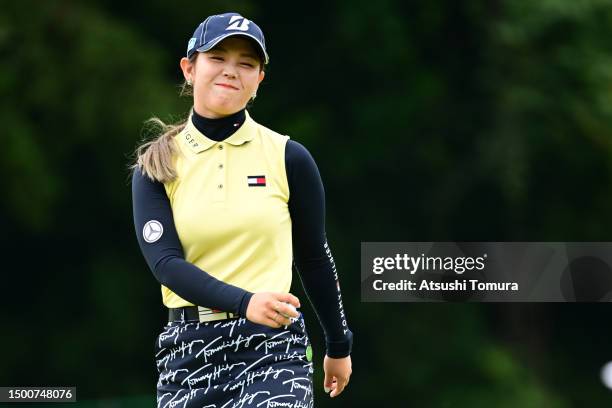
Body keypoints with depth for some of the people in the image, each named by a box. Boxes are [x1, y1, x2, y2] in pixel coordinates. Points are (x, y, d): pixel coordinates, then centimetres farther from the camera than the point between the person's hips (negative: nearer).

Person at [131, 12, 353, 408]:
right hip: (188, 352, 2)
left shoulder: (288, 158, 4)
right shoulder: (156, 167, 4)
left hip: (272, 345, -2)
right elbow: (165, 260, -9)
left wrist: (339, 345, 19)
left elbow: (314, 257, 14)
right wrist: (243, 302, -25)